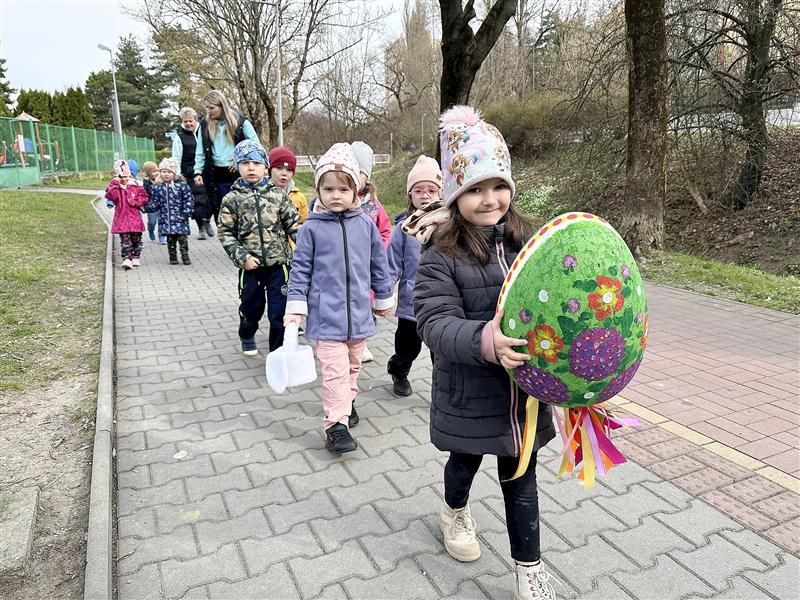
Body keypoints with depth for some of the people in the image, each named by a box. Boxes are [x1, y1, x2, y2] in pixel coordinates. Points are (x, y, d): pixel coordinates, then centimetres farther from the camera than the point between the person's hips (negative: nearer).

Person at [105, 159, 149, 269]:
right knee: (125, 240, -7)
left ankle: (136, 258, 24)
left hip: (134, 219, 2)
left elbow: (144, 197, 4)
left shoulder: (135, 186, 4)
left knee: (136, 239, 11)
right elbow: (111, 196, -18)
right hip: (122, 218, -2)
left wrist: (134, 201, -10)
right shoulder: (115, 187, 1)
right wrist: (115, 182, -21)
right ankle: (127, 259, -12)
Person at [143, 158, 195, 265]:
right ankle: (173, 257, 19)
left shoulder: (181, 185, -4)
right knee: (170, 239, 8)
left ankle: (185, 256, 11)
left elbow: (189, 200, -5)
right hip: (165, 220, 3)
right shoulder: (157, 188, 6)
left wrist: (185, 214, -10)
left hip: (180, 220, -3)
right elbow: (154, 204, 11)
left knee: (182, 238, -1)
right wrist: (145, 207, -5)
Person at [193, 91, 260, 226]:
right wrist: (198, 172, -2)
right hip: (217, 174, 2)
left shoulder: (240, 121, -2)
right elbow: (200, 151, 7)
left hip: (238, 172, -2)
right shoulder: (204, 124, 5)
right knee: (221, 210, 6)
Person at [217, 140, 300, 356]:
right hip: (251, 265, 0)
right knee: (251, 305, 16)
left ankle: (278, 349, 16)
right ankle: (247, 337, 44)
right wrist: (242, 257, -10)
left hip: (278, 262, 0)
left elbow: (293, 224, 4)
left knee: (279, 309, 1)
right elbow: (225, 233, -1)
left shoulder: (278, 195, 2)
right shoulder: (232, 199, -1)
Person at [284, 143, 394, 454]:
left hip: (358, 311, 4)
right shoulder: (312, 228, -6)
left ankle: (346, 402, 42)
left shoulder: (365, 225, 1)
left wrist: (384, 298, 17)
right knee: (335, 370, -6)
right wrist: (295, 307, -5)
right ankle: (336, 425, 2)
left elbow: (378, 264, 11)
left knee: (352, 365, 20)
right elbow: (300, 268, -1)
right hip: (327, 313, -3)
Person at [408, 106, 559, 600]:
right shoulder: (442, 257, -16)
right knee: (466, 459, 24)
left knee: (521, 474, 15)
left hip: (525, 389, 2)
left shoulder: (528, 241, -3)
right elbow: (436, 323, -25)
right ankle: (456, 513, 58)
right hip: (469, 394, -2)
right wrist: (485, 340, -41)